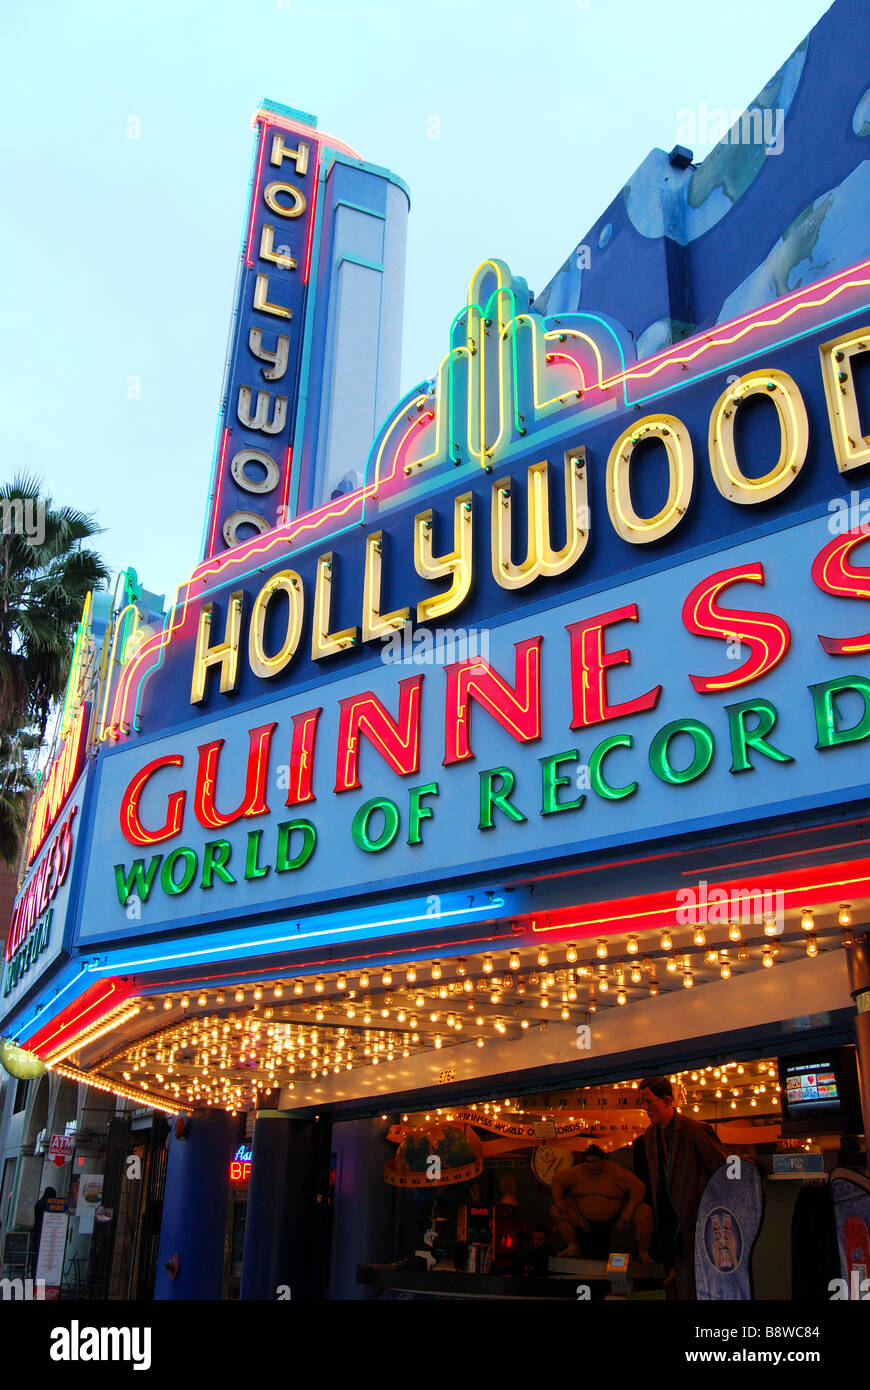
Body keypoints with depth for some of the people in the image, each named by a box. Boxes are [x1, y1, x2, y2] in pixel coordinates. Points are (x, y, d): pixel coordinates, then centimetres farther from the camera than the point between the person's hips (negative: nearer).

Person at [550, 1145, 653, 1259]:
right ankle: (573, 1247, 1)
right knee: (555, 1211, -13)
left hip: (614, 1221, -2)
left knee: (645, 1212, -25)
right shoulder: (578, 1172, -7)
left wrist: (628, 1212, -23)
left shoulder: (617, 1172, -14)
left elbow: (639, 1188, -17)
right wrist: (559, 1201, -11)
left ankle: (643, 1252, -4)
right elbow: (557, 1180, 3)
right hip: (585, 1221, 2)